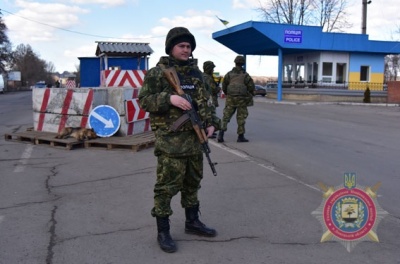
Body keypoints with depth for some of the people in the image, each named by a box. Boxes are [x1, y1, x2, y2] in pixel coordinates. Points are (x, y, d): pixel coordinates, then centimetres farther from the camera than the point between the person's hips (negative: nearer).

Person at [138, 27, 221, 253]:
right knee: (167, 186, -2)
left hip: (195, 138, 6)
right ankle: (163, 231, 9)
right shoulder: (158, 72, -6)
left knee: (192, 183, 17)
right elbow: (144, 100, -10)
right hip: (170, 140, -6)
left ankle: (192, 222, 32)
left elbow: (205, 101, 17)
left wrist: (211, 123, 2)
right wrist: (169, 98, -23)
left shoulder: (197, 72, 12)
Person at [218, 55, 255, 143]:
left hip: (230, 98, 2)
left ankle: (221, 134, -6)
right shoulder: (245, 75, -1)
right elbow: (251, 87, -2)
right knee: (241, 117, 6)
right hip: (242, 99, -1)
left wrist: (227, 94, 24)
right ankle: (240, 136, 8)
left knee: (226, 115, 6)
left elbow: (224, 87, 7)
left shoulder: (229, 74, 4)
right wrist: (250, 95, 16)